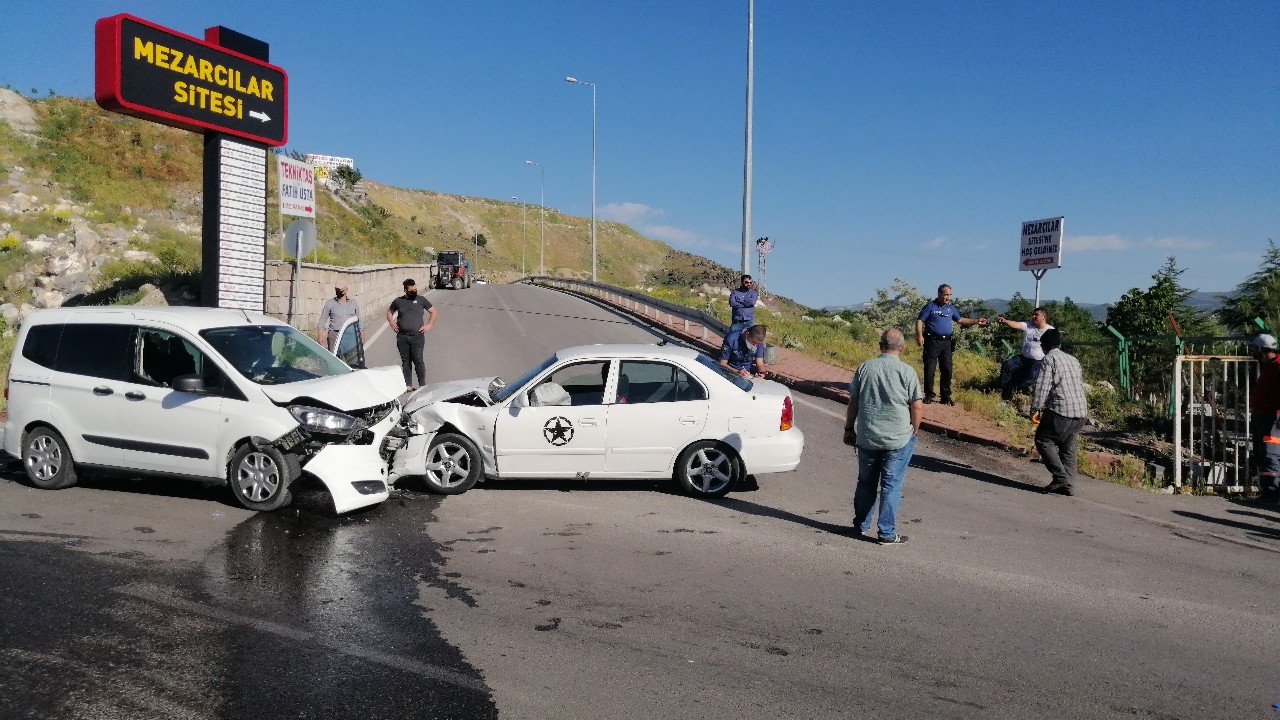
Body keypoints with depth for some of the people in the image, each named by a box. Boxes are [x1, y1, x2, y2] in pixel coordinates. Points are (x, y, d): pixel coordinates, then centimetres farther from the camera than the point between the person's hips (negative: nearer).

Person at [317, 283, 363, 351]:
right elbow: (322, 319, 6)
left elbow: (359, 320, 17)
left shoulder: (353, 303, 11)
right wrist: (320, 333, -2)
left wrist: (362, 332, 12)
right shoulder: (330, 303, 5)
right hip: (335, 335, -2)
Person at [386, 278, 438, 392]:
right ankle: (408, 385, 14)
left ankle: (422, 384, 2)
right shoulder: (398, 301, 10)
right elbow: (389, 312, 24)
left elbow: (433, 312, 12)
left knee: (418, 360, -7)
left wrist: (429, 325, 0)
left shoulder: (421, 300, 6)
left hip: (417, 337, -2)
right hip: (402, 337, 2)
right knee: (405, 361, 7)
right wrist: (392, 323, 8)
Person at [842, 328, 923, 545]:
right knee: (891, 485, 4)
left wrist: (849, 429, 14)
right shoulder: (906, 371, -10)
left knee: (866, 482, 17)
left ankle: (861, 525, 30)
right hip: (898, 439, -3)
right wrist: (914, 430, 7)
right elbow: (917, 406, -9)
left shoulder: (865, 368, 0)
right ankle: (887, 533, 8)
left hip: (866, 437, 3)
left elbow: (853, 402, 4)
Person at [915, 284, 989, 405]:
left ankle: (946, 396, 14)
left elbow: (961, 320, 22)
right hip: (933, 342, -5)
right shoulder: (930, 307, -3)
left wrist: (976, 321, 13)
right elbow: (919, 321, -6)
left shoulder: (951, 308, 15)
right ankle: (929, 395, 5)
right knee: (930, 370, -4)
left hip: (947, 342, 5)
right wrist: (919, 336, -18)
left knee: (947, 370, 6)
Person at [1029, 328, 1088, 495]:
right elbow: (1081, 385, 23)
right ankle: (1067, 482, 6)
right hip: (1081, 412, 7)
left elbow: (1042, 386, -12)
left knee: (1043, 440, 2)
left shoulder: (1049, 359, -3)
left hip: (1061, 411, -7)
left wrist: (1035, 409, -10)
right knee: (1068, 448, 12)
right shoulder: (1074, 360, 20)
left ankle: (1061, 477, -9)